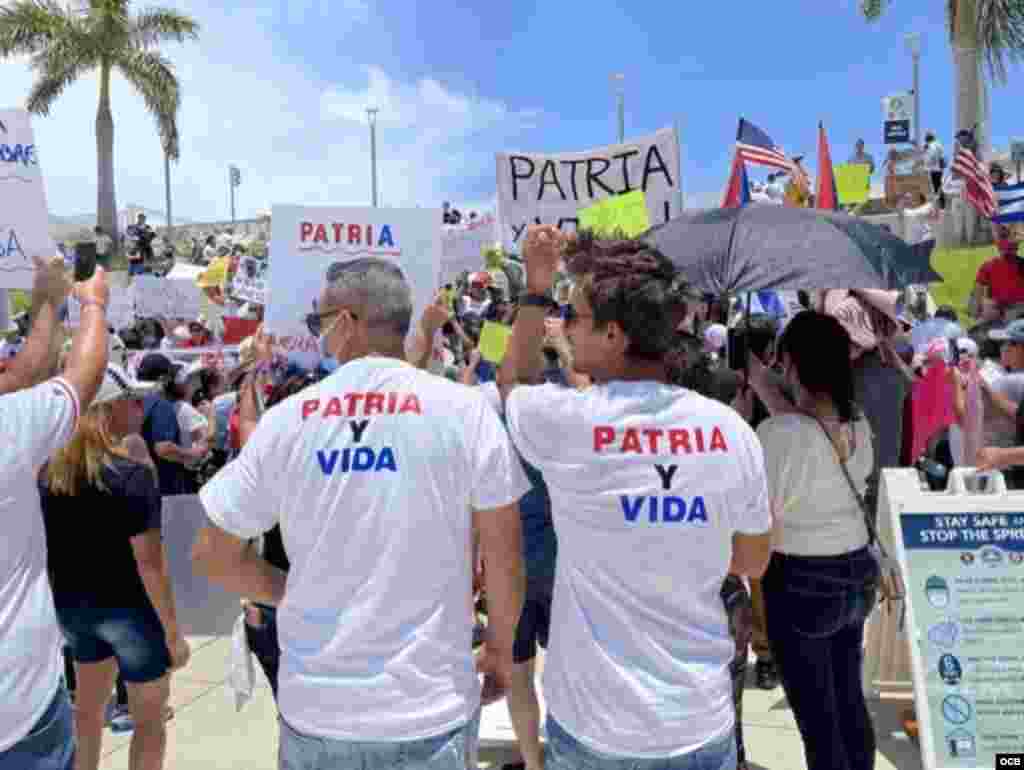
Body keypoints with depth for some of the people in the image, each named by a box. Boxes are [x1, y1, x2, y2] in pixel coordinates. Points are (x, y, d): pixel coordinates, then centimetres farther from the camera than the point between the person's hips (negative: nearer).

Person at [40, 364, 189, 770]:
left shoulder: (50, 469, -2)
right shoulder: (131, 472, -22)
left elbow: (47, 545, 6)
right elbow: (149, 561, -23)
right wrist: (172, 630, -15)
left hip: (71, 605, 7)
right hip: (128, 608, -6)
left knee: (88, 704, 27)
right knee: (149, 720, 11)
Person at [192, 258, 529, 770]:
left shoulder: (286, 418, -6)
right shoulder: (464, 409, -11)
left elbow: (211, 555, 2)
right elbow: (503, 556, -6)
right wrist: (501, 649, 10)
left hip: (315, 708, 1)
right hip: (429, 707, -1)